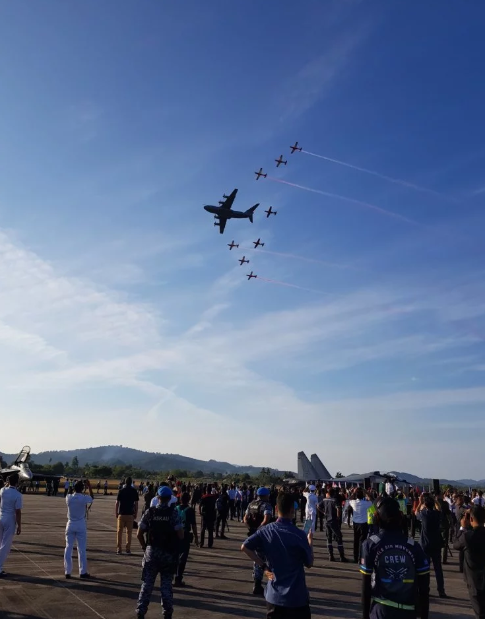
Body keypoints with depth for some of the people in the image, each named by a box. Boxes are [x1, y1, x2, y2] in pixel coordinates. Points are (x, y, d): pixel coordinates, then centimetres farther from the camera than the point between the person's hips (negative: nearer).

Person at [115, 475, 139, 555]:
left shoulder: (121, 491, -3)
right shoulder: (134, 491, 0)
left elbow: (117, 503, -3)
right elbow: (136, 504, 1)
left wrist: (116, 513, 7)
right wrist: (136, 514, 10)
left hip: (121, 514, -1)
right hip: (130, 514, 1)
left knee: (119, 531, 8)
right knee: (129, 532, 7)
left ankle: (118, 549, 7)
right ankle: (128, 549, 7)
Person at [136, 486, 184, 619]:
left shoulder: (149, 512, -5)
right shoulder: (173, 514, -9)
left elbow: (139, 534, -4)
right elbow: (181, 536, -12)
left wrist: (144, 547, 12)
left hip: (151, 552, 1)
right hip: (169, 554, -1)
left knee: (147, 584, 11)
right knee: (166, 584, 11)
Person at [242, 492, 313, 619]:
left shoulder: (266, 530, -5)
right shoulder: (299, 534, -15)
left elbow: (244, 547, -6)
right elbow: (309, 563, -4)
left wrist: (263, 566, -1)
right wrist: (310, 541, 11)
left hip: (273, 596, 4)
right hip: (297, 597, -4)